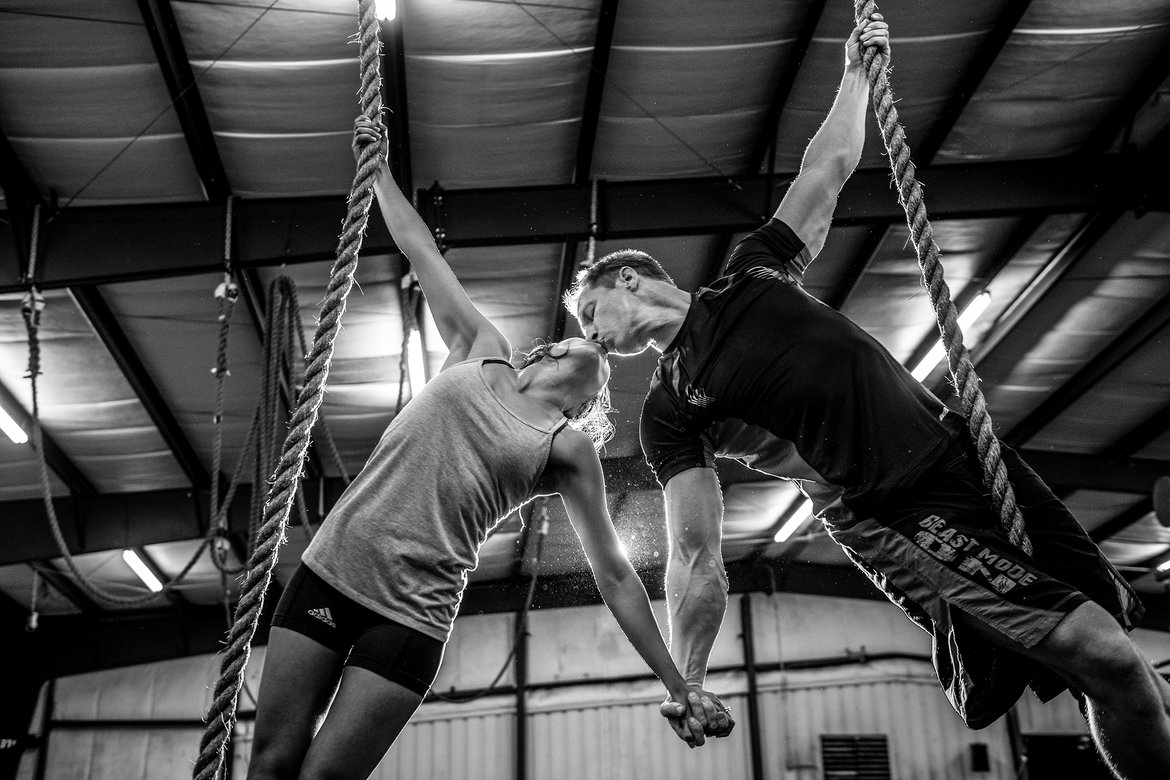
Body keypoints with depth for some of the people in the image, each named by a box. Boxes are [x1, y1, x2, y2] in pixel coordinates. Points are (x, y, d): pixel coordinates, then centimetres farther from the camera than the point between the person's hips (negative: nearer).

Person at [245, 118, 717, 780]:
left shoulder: (571, 450, 6)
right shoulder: (483, 353, 12)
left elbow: (615, 577, 7)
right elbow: (419, 249, 17)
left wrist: (678, 686, 6)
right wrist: (377, 166, 21)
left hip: (413, 613, -2)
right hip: (332, 566, 2)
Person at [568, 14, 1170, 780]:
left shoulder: (750, 275, 10)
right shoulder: (668, 412, 0)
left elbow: (828, 171, 17)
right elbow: (696, 557, -3)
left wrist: (857, 72, 12)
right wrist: (686, 685, -7)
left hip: (962, 452, 5)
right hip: (892, 521, -4)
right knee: (1102, 655, -16)